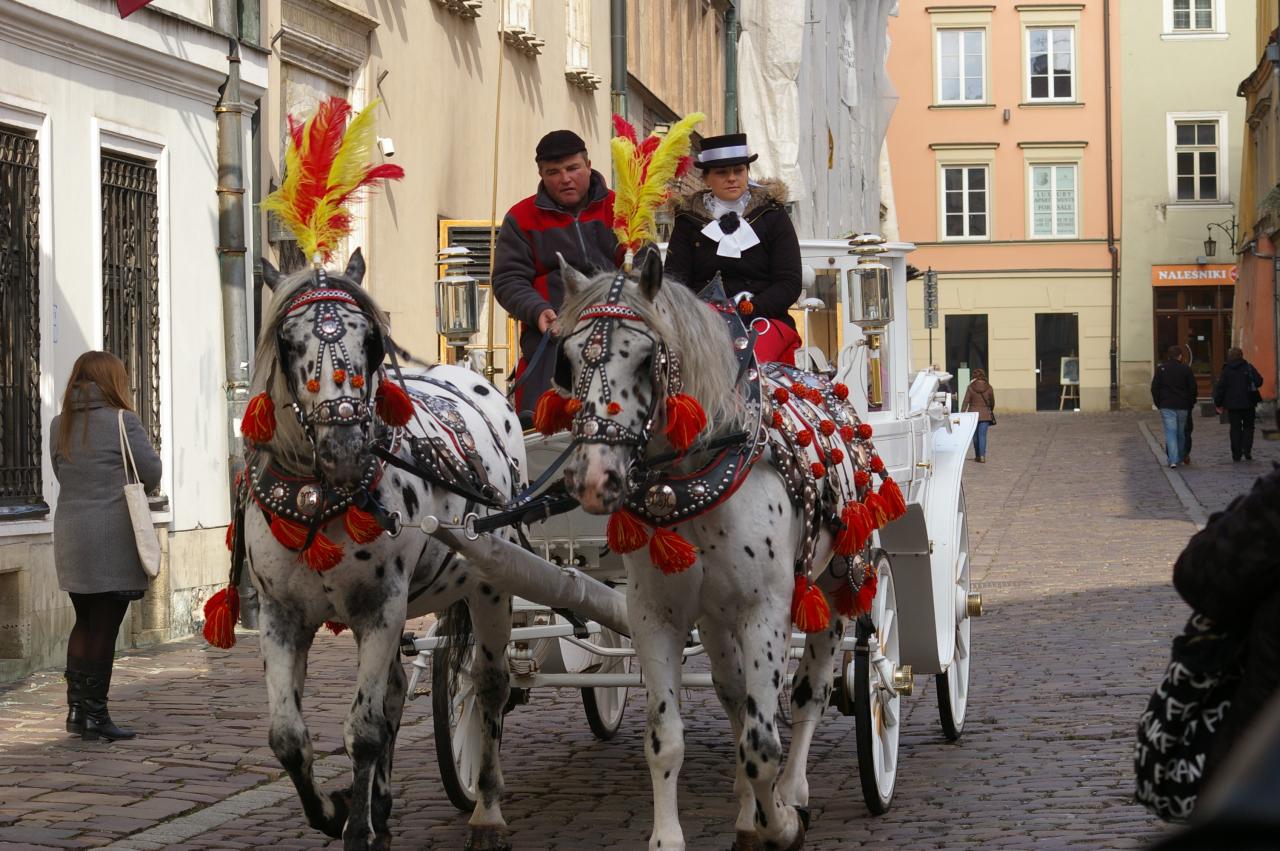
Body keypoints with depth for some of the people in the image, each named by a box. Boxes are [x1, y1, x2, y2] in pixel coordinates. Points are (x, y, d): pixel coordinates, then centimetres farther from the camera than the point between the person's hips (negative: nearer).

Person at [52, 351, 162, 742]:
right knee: (104, 629, -1)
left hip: (70, 540, 6)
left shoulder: (60, 425, 8)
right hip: (113, 540, -6)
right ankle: (94, 714, 2)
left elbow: (63, 474, 14)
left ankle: (76, 708, 15)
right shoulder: (121, 422, -9)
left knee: (84, 623, 17)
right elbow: (152, 474, -5)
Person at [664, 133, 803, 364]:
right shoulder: (689, 220, 15)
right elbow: (675, 276, 5)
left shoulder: (772, 215, 11)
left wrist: (751, 307, -15)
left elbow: (789, 283, 3)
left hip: (765, 318, -1)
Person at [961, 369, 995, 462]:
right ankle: (982, 456, -15)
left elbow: (966, 402, -8)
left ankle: (977, 455, 24)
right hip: (985, 414, 0)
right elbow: (992, 402, 7)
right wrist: (991, 411, 26)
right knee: (982, 435, -2)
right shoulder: (988, 388, -3)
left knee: (975, 436, 14)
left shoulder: (970, 387, -6)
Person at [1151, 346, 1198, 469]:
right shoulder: (1186, 370, 0)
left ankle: (1173, 460, -18)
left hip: (1166, 406, -1)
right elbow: (1193, 389, 0)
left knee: (1170, 432, -6)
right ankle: (1180, 457, 25)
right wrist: (1191, 404, 11)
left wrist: (1158, 404, 8)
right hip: (1182, 407, 1)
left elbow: (1154, 388, 0)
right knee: (1181, 433, 15)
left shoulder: (1161, 369, 1)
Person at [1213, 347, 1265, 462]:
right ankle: (1247, 451, -2)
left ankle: (1236, 454, 3)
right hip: (1248, 403, 0)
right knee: (1248, 427, 11)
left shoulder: (1226, 370, -2)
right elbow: (1259, 381, -8)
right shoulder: (1248, 368, -3)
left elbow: (1220, 388, -3)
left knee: (1235, 428, 6)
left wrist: (1218, 403, 5)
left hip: (1232, 404, 0)